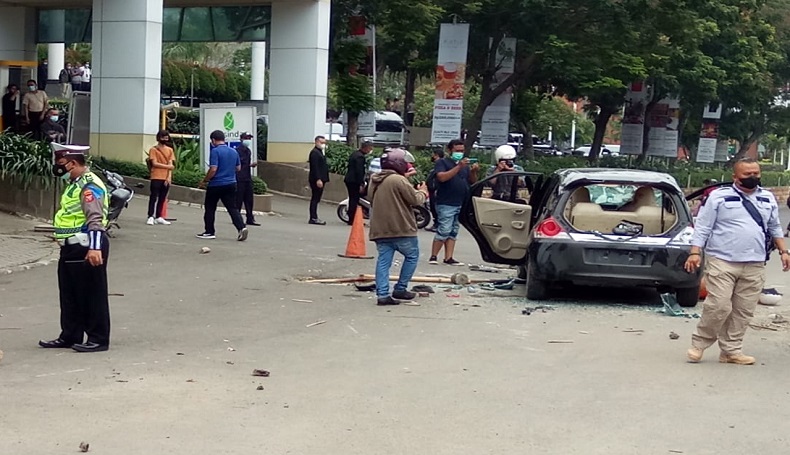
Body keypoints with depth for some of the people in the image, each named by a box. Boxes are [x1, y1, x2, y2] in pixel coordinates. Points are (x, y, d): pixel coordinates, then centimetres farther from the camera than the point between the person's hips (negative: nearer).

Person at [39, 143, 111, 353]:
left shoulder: (90, 185, -17)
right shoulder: (75, 184, 16)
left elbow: (95, 220, -26)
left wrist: (95, 247, -33)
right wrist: (65, 242, 29)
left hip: (86, 250, -11)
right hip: (71, 249, 11)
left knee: (92, 295, -2)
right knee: (70, 295, 16)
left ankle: (98, 339, 6)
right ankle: (70, 336, 26)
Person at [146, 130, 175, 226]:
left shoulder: (170, 150, 11)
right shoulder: (153, 149, -1)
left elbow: (171, 164, 5)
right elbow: (154, 163, -10)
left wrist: (169, 177, -6)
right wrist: (167, 166, -11)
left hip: (166, 178, 4)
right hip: (156, 178, -4)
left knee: (162, 198, 6)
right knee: (154, 197, -4)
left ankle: (158, 217, 12)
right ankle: (150, 217, -3)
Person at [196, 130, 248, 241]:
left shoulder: (215, 151, -13)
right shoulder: (234, 152, 8)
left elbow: (213, 169, -20)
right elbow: (238, 168, 16)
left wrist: (204, 181, -8)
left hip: (216, 185, -5)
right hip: (231, 184, 5)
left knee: (210, 208, 10)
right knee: (232, 208, 4)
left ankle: (209, 232, 15)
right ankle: (241, 228, -14)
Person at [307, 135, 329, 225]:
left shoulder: (320, 152, 20)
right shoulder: (314, 152, -12)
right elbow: (314, 167, -20)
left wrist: (324, 179, 17)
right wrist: (318, 179, -25)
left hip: (320, 179, 10)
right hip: (316, 180, -10)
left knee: (316, 199, 11)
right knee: (315, 199, -9)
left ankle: (314, 217, 14)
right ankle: (313, 218, -8)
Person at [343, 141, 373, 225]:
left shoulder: (354, 154, 14)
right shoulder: (360, 157, -17)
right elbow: (359, 171, -21)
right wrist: (361, 184, -20)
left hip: (349, 180, 10)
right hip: (354, 181, -10)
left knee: (352, 200, 15)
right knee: (355, 200, -5)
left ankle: (351, 219, 20)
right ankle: (352, 220, -4)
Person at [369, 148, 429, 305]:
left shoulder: (374, 180, 10)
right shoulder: (399, 180, -16)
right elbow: (415, 199, -14)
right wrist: (423, 192, 8)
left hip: (380, 229, 7)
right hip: (401, 228, -7)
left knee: (383, 260, 5)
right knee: (412, 256, 12)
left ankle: (382, 294, -4)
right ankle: (400, 289, 12)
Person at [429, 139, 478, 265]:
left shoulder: (465, 165, 20)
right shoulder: (443, 162, 1)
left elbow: (473, 182, 17)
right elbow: (442, 177, -16)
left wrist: (474, 172, -4)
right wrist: (458, 167, -21)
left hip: (462, 204, 6)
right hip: (446, 204, -6)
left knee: (453, 233, 5)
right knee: (444, 231, -11)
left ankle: (448, 258, 5)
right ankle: (433, 256, -4)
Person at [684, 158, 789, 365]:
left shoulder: (768, 199, 14)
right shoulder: (719, 196, -1)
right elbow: (702, 227, -2)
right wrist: (695, 253, -11)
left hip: (754, 266, 5)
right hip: (722, 261, -5)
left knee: (743, 311, 4)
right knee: (718, 306, -12)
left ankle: (731, 350, 13)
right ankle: (699, 344, 4)